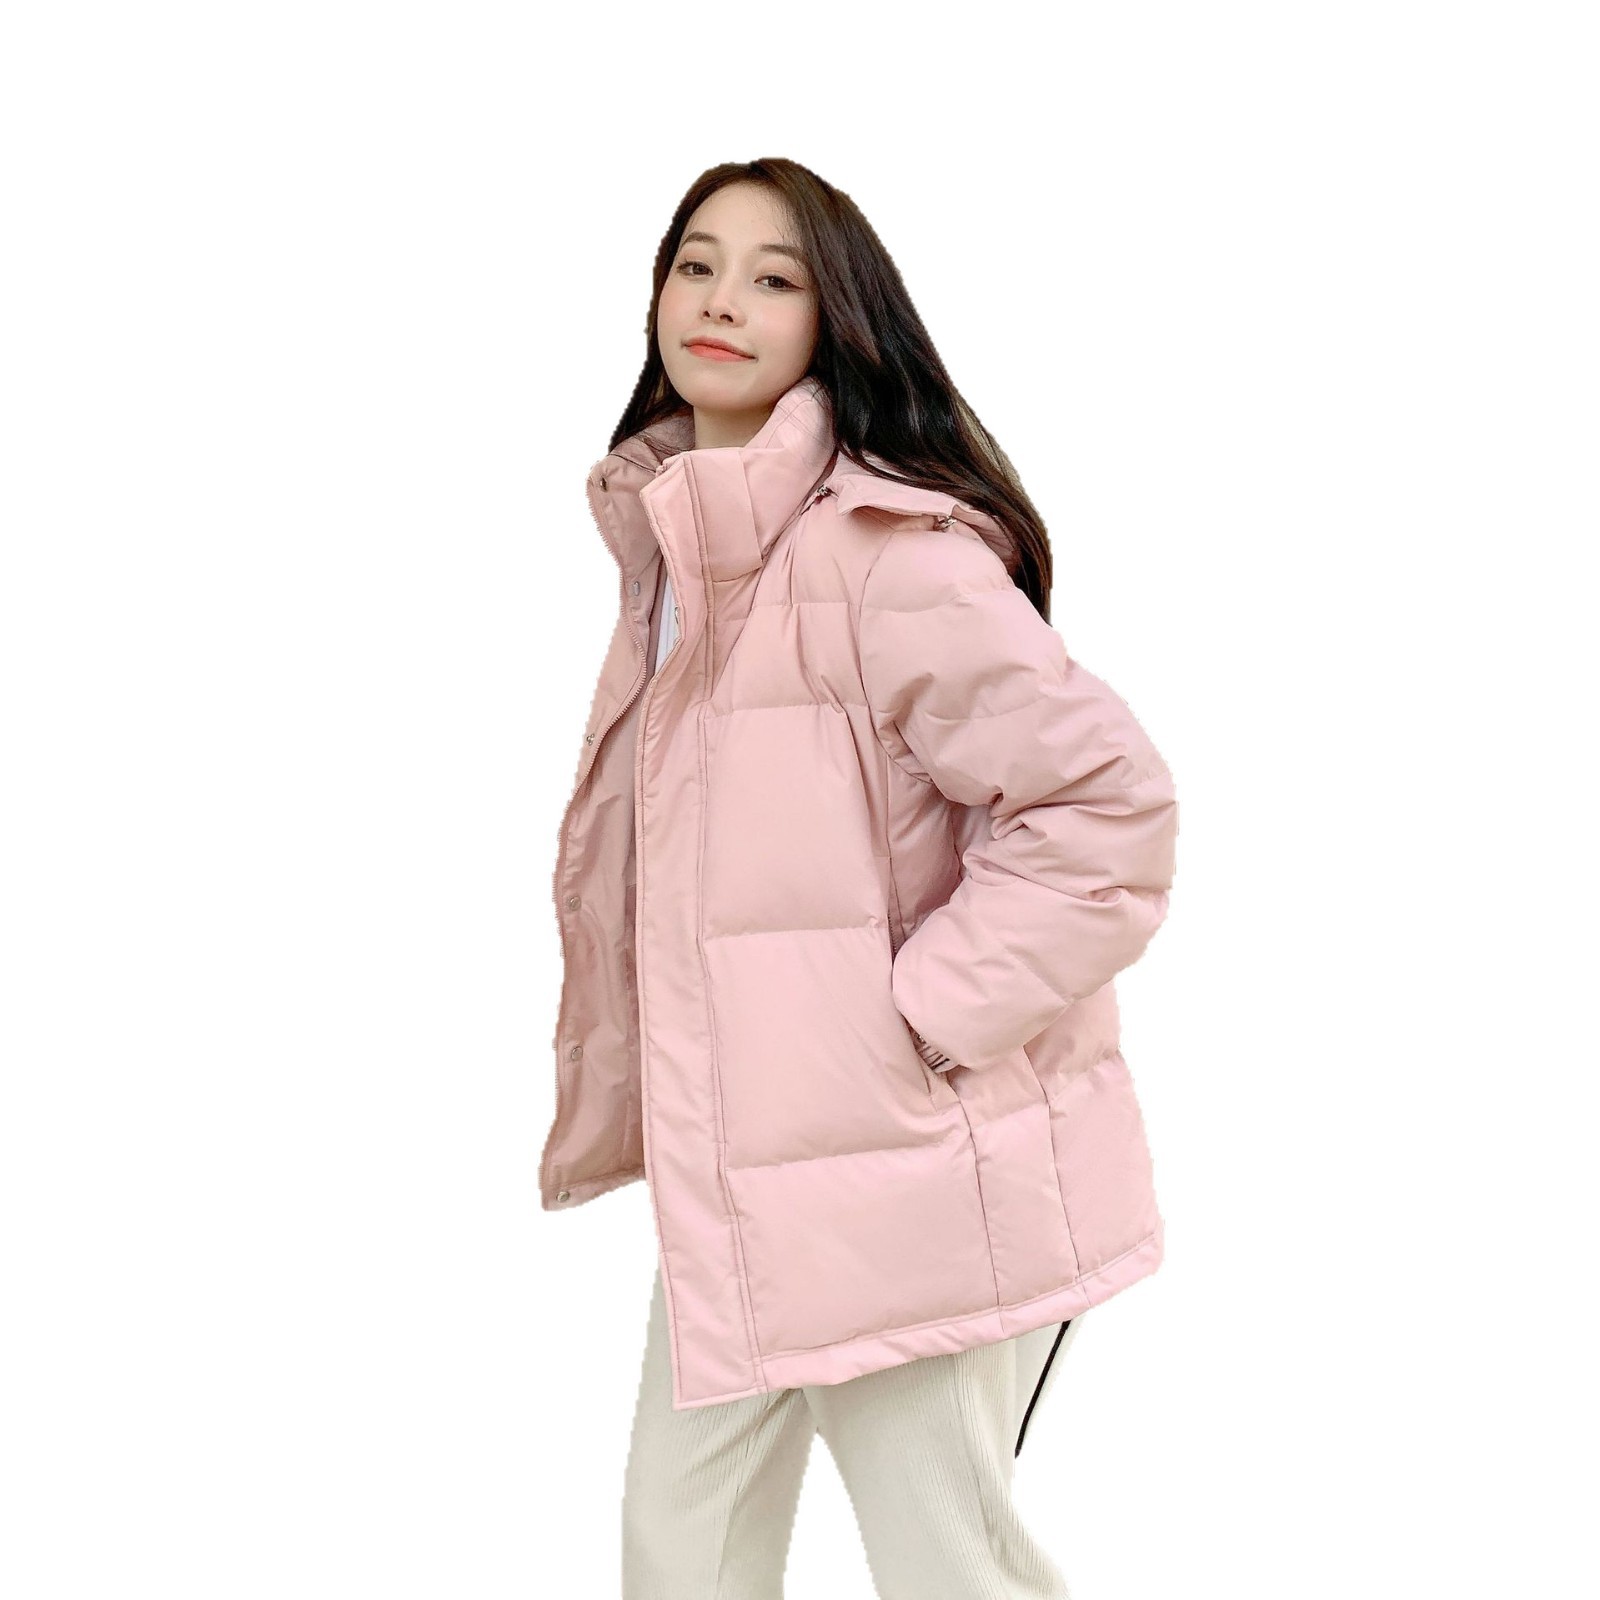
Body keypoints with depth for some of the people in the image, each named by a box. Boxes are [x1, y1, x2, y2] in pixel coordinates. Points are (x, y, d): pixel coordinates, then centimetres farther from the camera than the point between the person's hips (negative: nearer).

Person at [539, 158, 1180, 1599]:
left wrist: (918, 1021, -19)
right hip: (732, 1163, 8)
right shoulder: (676, 546, 9)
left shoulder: (884, 549, -19)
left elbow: (1105, 803, -23)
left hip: (902, 1164, -8)